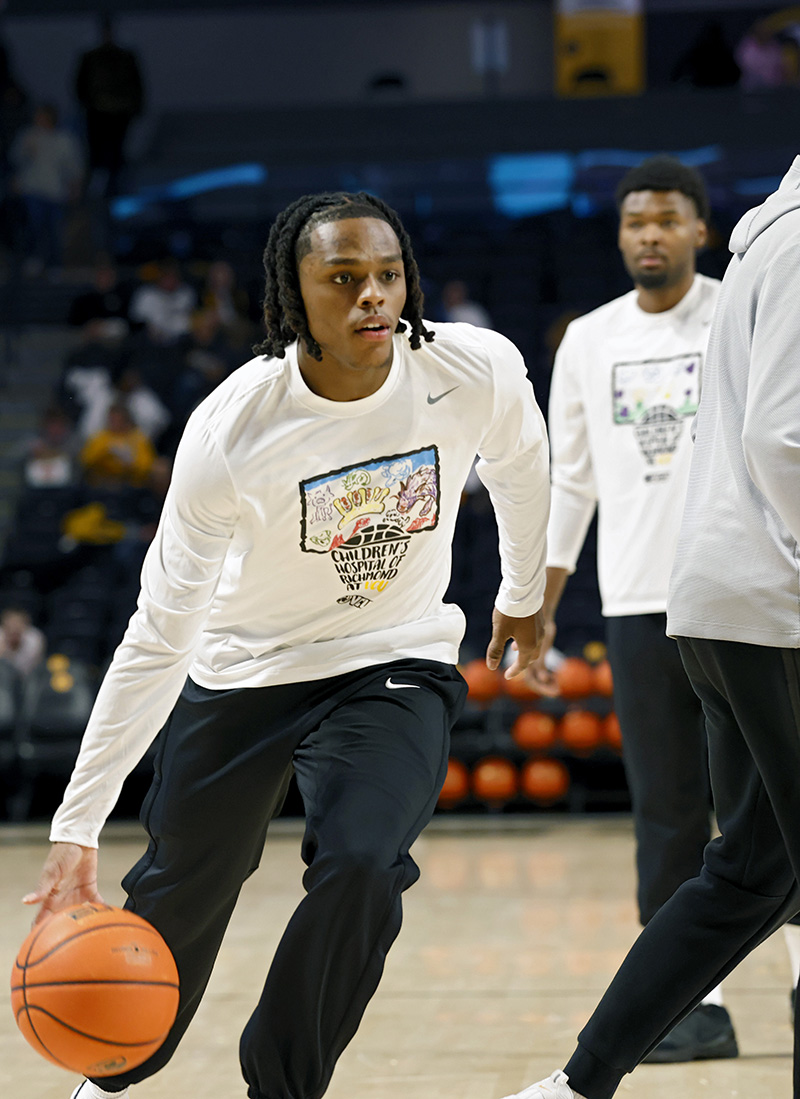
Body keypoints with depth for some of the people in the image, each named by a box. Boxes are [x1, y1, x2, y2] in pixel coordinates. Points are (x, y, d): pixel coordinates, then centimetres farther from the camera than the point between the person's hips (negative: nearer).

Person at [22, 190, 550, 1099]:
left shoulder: (479, 371, -23)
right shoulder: (229, 434, -28)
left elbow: (518, 464, 4)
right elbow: (159, 637, -22)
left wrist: (523, 595, 20)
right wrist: (78, 826, -23)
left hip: (395, 667, 0)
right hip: (241, 673, 0)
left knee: (360, 871, -24)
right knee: (179, 894, 14)